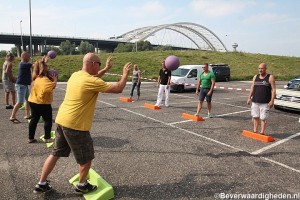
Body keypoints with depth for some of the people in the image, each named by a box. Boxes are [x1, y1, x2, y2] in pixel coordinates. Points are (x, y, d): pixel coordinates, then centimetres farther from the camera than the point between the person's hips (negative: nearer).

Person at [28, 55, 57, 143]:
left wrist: (44, 61, 27)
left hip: (33, 101, 9)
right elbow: (52, 86, -40)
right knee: (48, 120, 7)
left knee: (34, 119, 16)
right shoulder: (44, 79, -22)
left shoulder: (36, 77, 5)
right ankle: (47, 138, 13)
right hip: (43, 103, -9)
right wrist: (55, 80, -25)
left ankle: (31, 138, 24)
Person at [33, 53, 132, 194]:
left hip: (61, 120, 9)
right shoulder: (91, 81, -19)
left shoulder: (76, 75, 7)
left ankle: (41, 184, 32)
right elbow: (118, 89, -17)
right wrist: (125, 74, -2)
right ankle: (82, 185, 30)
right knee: (86, 157, 13)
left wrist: (106, 69, 27)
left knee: (55, 154, 21)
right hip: (76, 125, -9)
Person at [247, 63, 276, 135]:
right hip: (255, 101, 5)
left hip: (265, 102, -4)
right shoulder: (255, 77, 11)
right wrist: (249, 97, 10)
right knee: (255, 117, 9)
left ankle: (262, 132, 7)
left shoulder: (270, 77, -3)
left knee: (263, 118, -1)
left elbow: (273, 89, -6)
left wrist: (272, 100, -13)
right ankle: (255, 131, 19)